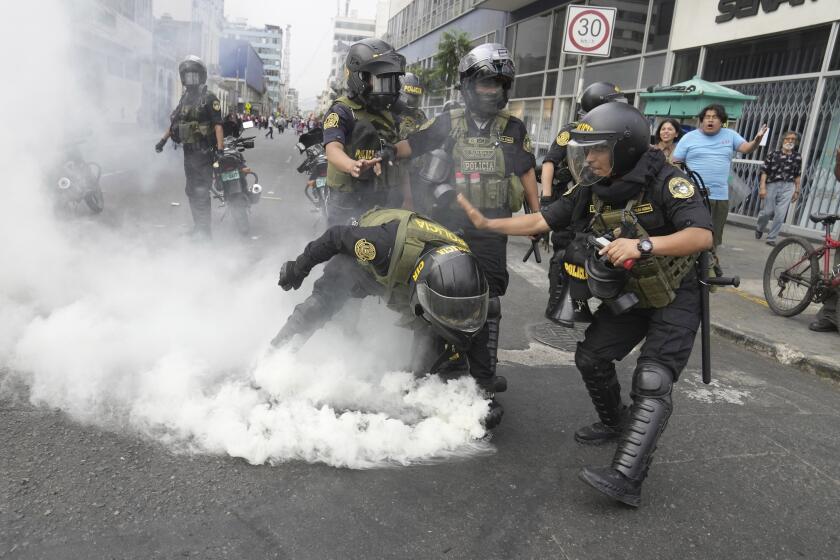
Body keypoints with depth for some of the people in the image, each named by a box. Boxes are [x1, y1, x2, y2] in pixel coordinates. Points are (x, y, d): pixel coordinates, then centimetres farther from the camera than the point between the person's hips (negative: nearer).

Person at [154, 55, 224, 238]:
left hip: (203, 153, -8)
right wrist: (163, 140, 19)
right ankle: (199, 226, 21)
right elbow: (175, 121, 23)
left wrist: (220, 149, -25)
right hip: (188, 152, 8)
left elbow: (218, 125, -15)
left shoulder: (209, 98, -7)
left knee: (201, 192, -9)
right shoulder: (185, 98, 15)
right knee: (191, 192, 11)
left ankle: (204, 231, -3)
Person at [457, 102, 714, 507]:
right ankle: (616, 423, 36)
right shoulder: (591, 191, -7)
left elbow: (702, 235, -35)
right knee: (590, 357, 11)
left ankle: (625, 479, -18)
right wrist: (486, 223, -12)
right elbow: (541, 221, -4)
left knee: (651, 383, -16)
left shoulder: (666, 182, -25)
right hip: (628, 295, 7)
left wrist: (643, 245, -49)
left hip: (675, 298, -7)